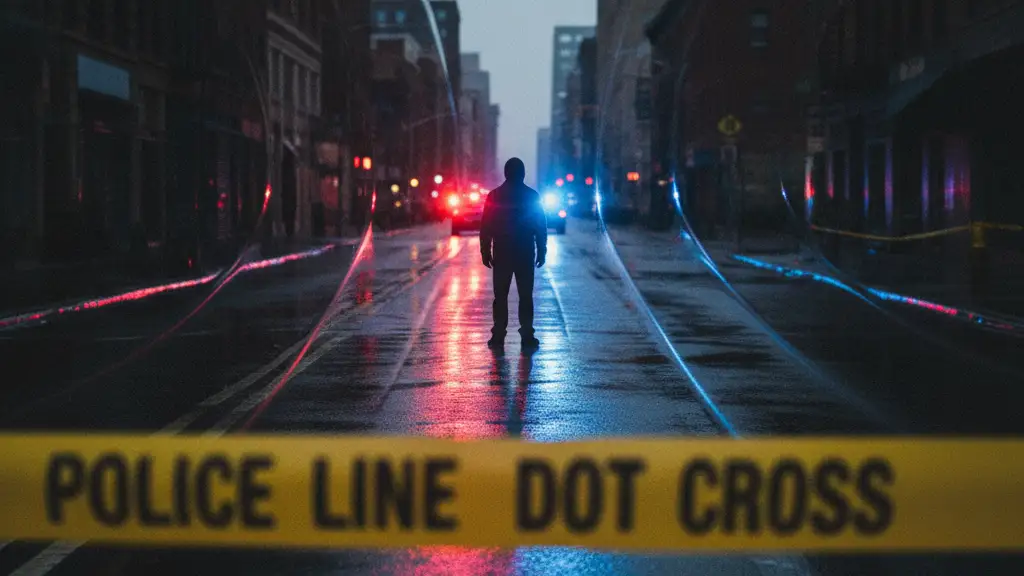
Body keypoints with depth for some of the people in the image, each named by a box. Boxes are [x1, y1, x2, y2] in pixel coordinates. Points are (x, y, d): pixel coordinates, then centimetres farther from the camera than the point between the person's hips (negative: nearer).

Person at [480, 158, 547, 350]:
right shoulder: (533, 196, -2)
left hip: (502, 254, 0)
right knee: (526, 296, 4)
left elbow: (485, 228, -3)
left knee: (500, 296, 4)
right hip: (526, 254, 0)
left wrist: (486, 252, 3)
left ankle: (498, 336, 0)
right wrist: (541, 252, 7)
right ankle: (527, 336, 1)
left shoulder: (494, 196, -2)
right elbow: (541, 228, 0)